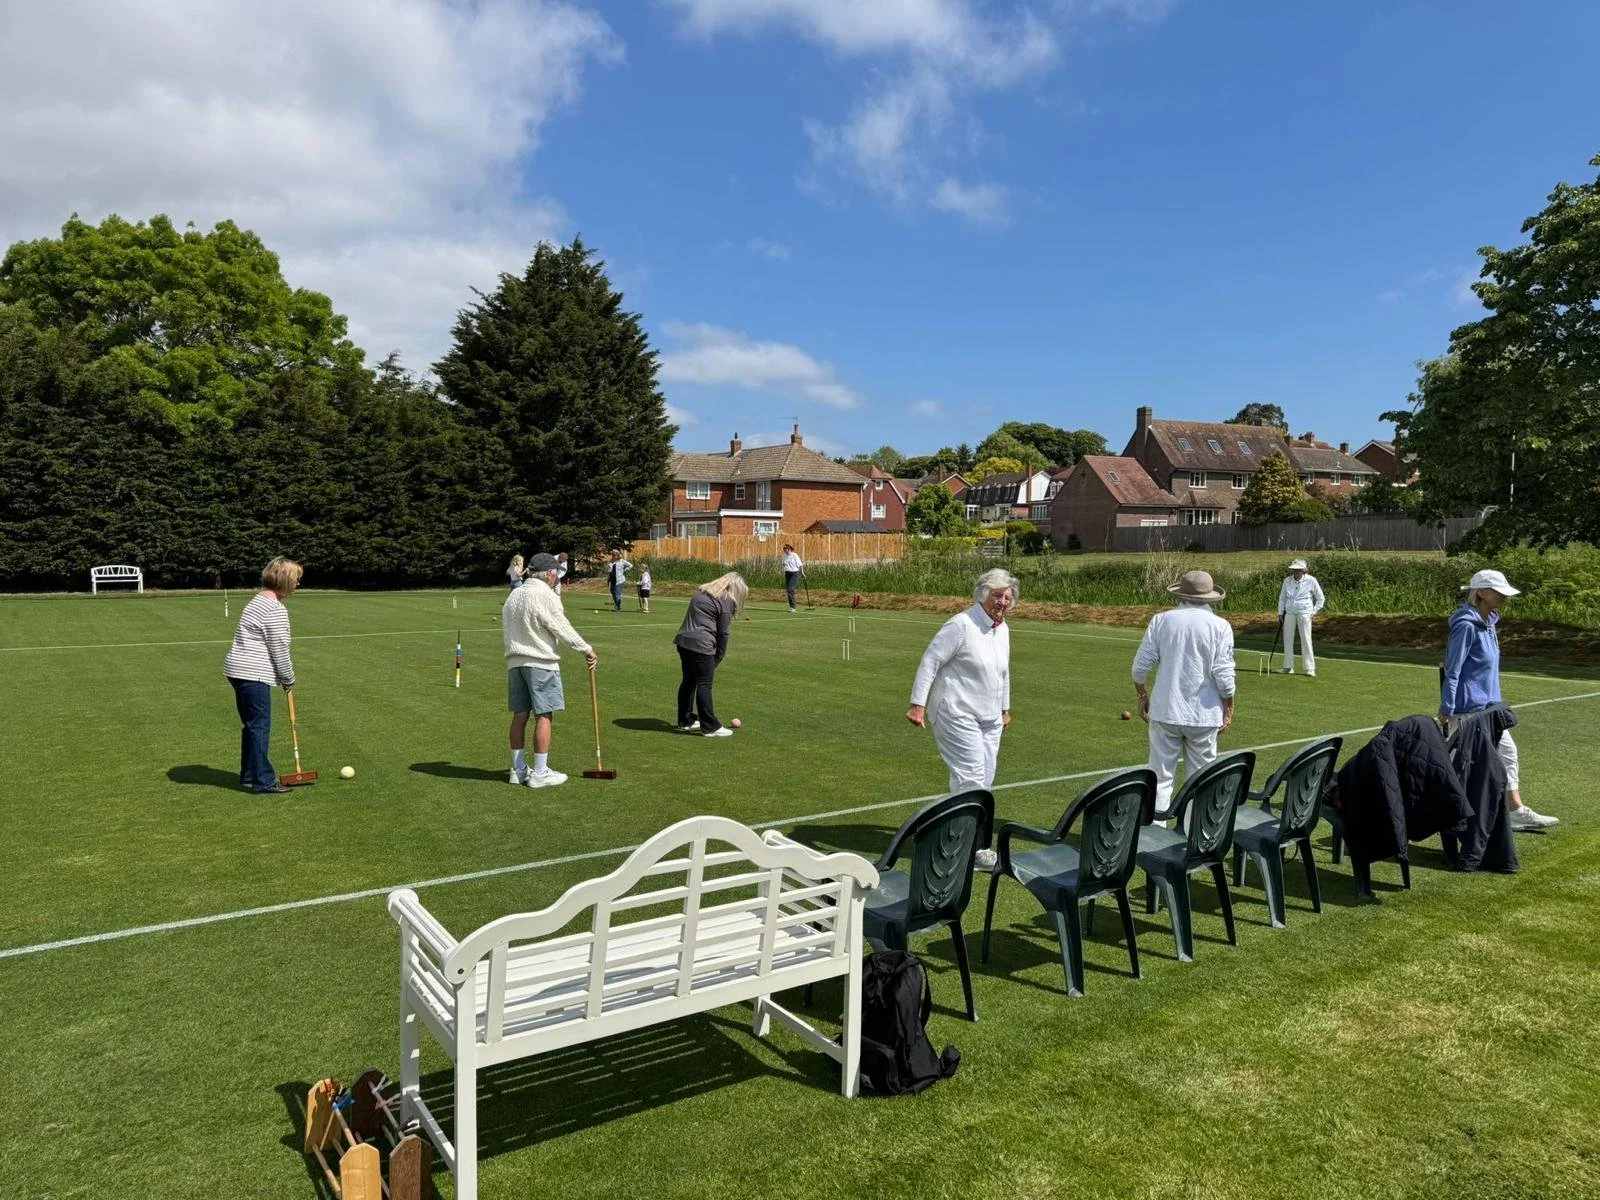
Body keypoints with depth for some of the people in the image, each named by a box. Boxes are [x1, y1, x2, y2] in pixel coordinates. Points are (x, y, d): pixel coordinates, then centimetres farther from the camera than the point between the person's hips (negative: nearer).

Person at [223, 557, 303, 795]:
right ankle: (263, 782, 0)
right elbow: (279, 650, -15)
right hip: (253, 675, -10)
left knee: (251, 725, 18)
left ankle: (249, 775, 29)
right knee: (260, 726, -5)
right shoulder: (276, 610, -17)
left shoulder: (259, 601, 15)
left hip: (239, 671, 10)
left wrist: (285, 673, 15)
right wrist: (289, 679, -2)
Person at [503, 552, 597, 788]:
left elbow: (504, 629, 18)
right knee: (544, 716, -3)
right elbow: (564, 630, -11)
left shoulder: (514, 595, 14)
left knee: (520, 715, 11)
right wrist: (587, 649, -1)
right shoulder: (546, 596, -12)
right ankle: (539, 773, -2)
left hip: (515, 662, 8)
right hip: (541, 663, -8)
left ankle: (518, 769, 17)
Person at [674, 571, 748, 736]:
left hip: (683, 640, 8)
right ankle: (710, 727, 4)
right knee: (704, 685, -2)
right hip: (701, 645, -8)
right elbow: (722, 633, -5)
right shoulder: (726, 601, -4)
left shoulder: (701, 593, 20)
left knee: (689, 681, 18)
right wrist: (718, 658, 4)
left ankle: (685, 721, 28)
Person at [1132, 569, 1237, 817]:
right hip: (1204, 714, 0)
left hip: (1165, 711, 1)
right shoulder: (1220, 626, -4)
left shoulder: (1162, 620, -1)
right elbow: (1224, 675, -8)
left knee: (1160, 776, 6)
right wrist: (1228, 709, 4)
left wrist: (1142, 695, 13)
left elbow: (1141, 664, -2)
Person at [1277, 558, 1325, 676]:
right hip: (1289, 613, 4)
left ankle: (1310, 669, -5)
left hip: (1304, 613, -4)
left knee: (1306, 640, -7)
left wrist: (1313, 612, -1)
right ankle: (1288, 667, 12)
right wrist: (1280, 613, 10)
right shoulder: (1287, 580, 3)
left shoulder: (1311, 581, -6)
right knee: (1287, 639, 3)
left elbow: (1321, 599, 4)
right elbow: (1282, 597, 15)